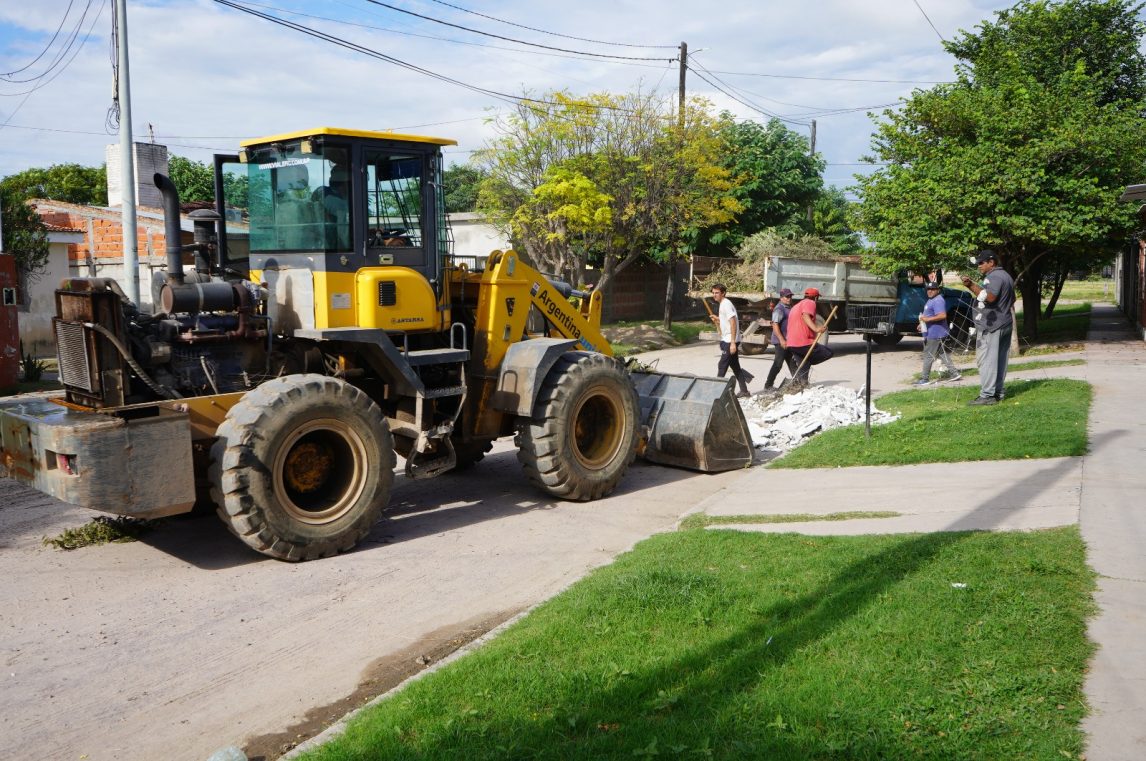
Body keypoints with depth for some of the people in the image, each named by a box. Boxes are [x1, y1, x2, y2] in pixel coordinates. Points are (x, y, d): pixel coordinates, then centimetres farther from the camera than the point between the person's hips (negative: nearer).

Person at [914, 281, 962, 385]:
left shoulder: (938, 301, -18)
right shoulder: (931, 300, 16)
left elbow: (942, 315, -29)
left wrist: (927, 319, -26)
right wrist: (923, 322, 17)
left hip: (934, 334, -11)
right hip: (932, 333, 11)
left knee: (928, 356, -5)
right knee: (943, 354, 15)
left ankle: (924, 378, 1)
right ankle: (954, 374, 19)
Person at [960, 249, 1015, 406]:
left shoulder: (994, 277, -14)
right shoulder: (1006, 276, 20)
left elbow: (989, 297, -28)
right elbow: (1012, 300, 25)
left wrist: (972, 285, -24)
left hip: (991, 325, -11)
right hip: (1005, 324, 11)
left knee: (986, 360, -11)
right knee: (1000, 360, 12)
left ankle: (987, 395, -14)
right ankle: (998, 392, 16)